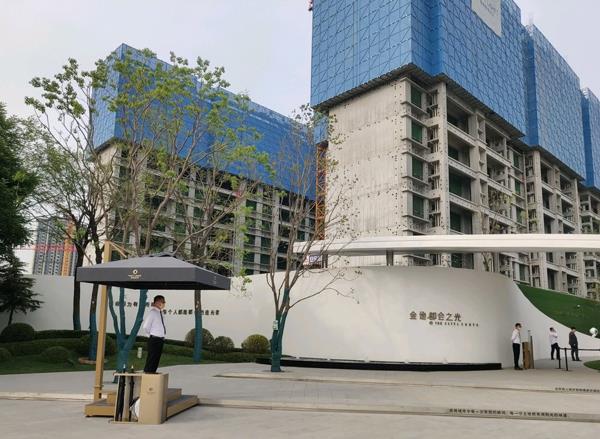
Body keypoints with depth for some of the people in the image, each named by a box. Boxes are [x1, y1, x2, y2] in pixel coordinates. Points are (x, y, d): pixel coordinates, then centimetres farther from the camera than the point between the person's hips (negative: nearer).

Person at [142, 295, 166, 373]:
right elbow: (146, 326, -18)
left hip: (160, 339, 8)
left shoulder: (160, 312, 11)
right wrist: (151, 334, -5)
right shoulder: (152, 312, -14)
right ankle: (147, 371, 5)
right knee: (152, 357, -4)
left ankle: (153, 371, 22)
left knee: (157, 357, 13)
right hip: (154, 339, -8)